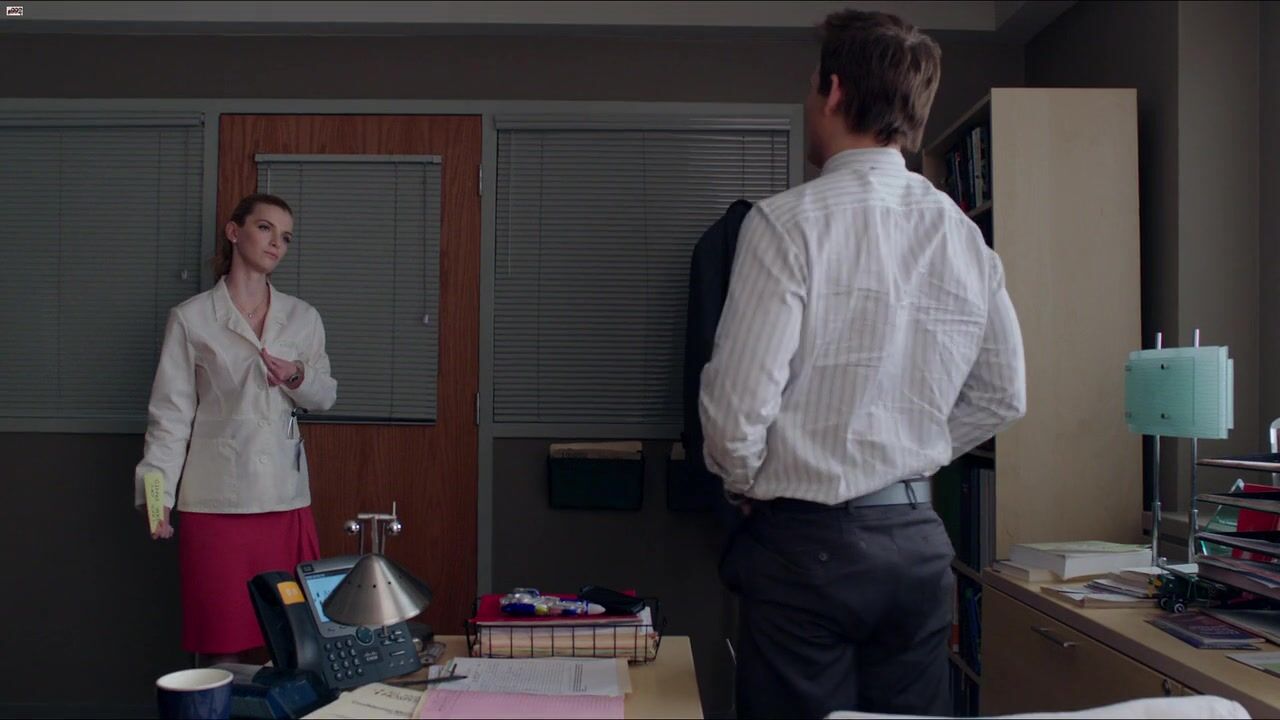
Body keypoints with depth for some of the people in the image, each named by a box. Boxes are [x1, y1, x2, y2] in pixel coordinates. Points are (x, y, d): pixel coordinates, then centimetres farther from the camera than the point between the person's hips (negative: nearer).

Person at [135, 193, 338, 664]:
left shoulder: (303, 317, 9)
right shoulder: (191, 318, 1)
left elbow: (326, 396, 13)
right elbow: (171, 414, 0)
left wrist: (298, 377, -9)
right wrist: (158, 493, -8)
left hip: (286, 497, 3)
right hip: (216, 497, -3)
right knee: (221, 641, 4)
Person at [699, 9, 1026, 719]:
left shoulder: (788, 221, -14)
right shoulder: (964, 234, 4)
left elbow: (738, 404, -16)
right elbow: (1002, 396, 12)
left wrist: (746, 484, 3)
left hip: (805, 546, -5)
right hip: (919, 541, 6)